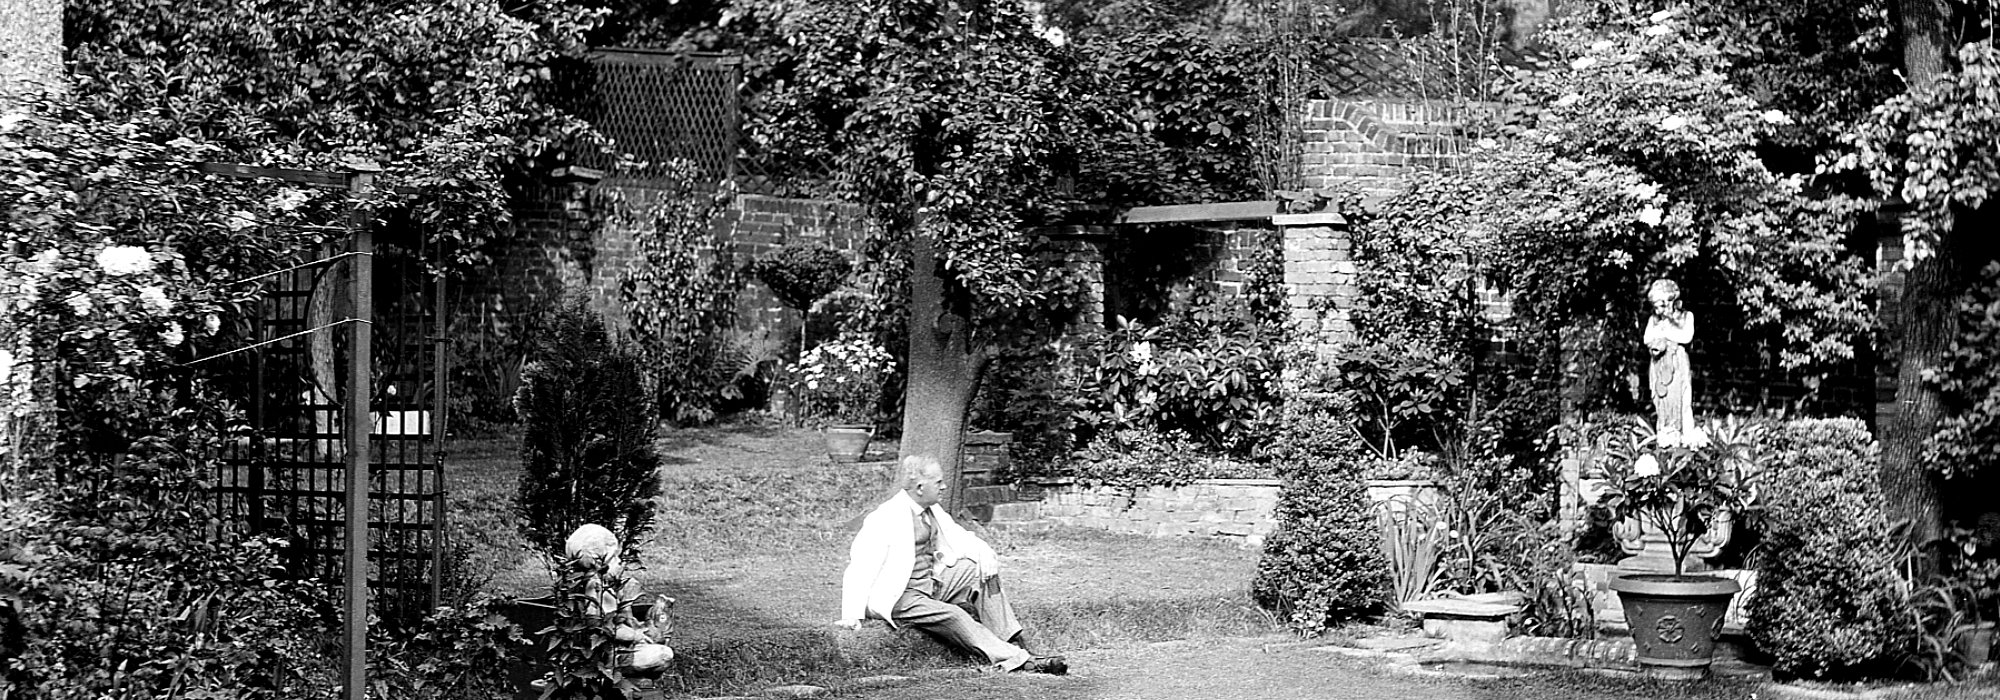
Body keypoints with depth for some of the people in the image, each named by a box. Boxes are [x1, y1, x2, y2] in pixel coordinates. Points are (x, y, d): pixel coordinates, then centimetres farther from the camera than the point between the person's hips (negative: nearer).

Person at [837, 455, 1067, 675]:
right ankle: (1018, 661, -30)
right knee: (952, 616, -28)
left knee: (980, 569, -2)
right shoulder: (888, 516, -19)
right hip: (899, 596, -9)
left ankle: (1012, 643, -9)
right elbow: (861, 564, -25)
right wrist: (852, 616, -32)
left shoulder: (932, 511, 7)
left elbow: (957, 537, 17)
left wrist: (985, 553, -7)